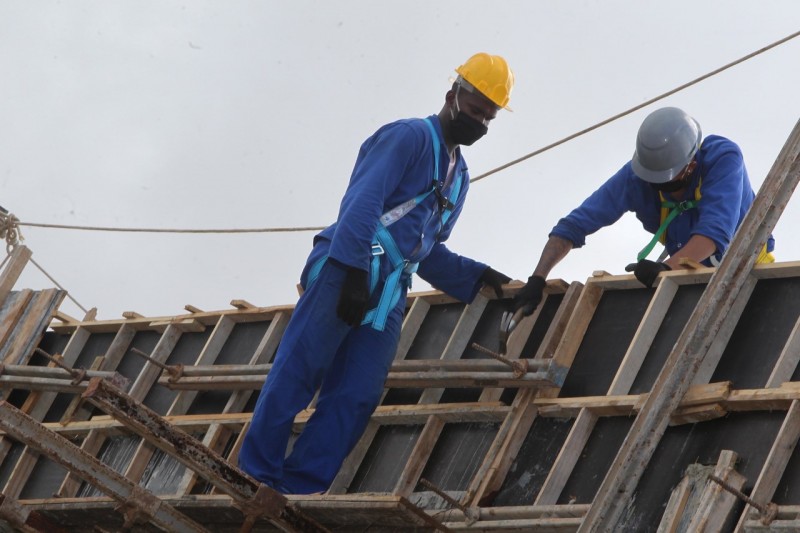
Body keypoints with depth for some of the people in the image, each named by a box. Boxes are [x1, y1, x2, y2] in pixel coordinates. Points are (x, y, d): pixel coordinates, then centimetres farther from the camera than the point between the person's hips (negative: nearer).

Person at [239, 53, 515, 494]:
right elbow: (362, 202, -14)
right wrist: (355, 272, -23)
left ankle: (298, 492, -5)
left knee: (355, 398, -3)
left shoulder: (458, 178, 27)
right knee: (296, 373, -10)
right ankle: (255, 479, -8)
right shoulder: (409, 137, -1)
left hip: (388, 296, 8)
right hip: (347, 271, -8)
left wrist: (476, 276, 20)